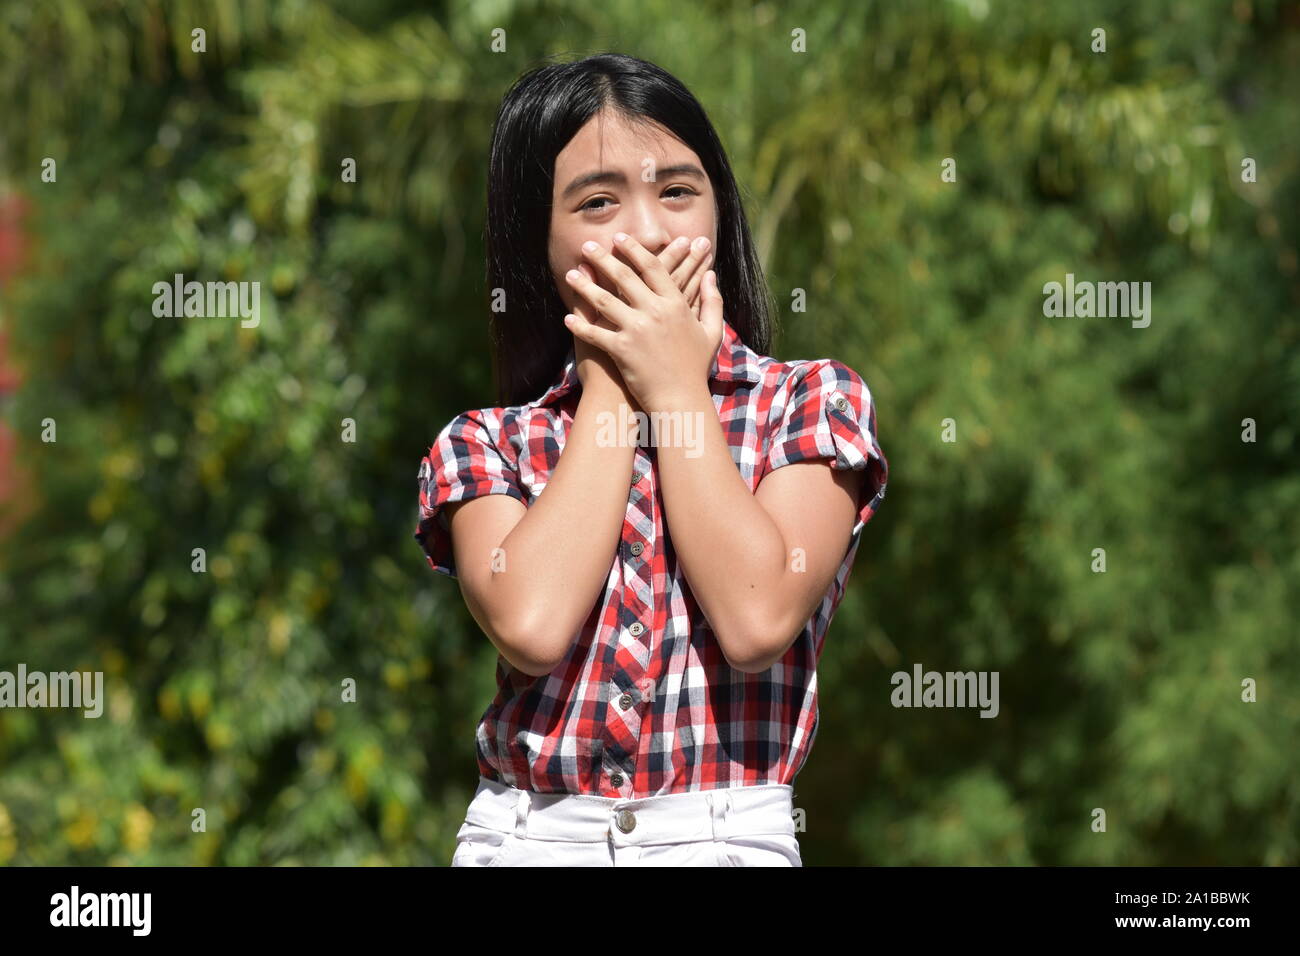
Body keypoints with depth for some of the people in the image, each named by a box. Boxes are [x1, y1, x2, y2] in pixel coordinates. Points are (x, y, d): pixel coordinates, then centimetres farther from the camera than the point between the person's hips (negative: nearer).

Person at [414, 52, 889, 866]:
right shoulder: (481, 446, 10)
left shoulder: (815, 402, 7)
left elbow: (756, 619, -9)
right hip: (526, 836, 1)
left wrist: (674, 386, -1)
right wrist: (611, 384, 0)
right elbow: (531, 626, -10)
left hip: (731, 838, -1)